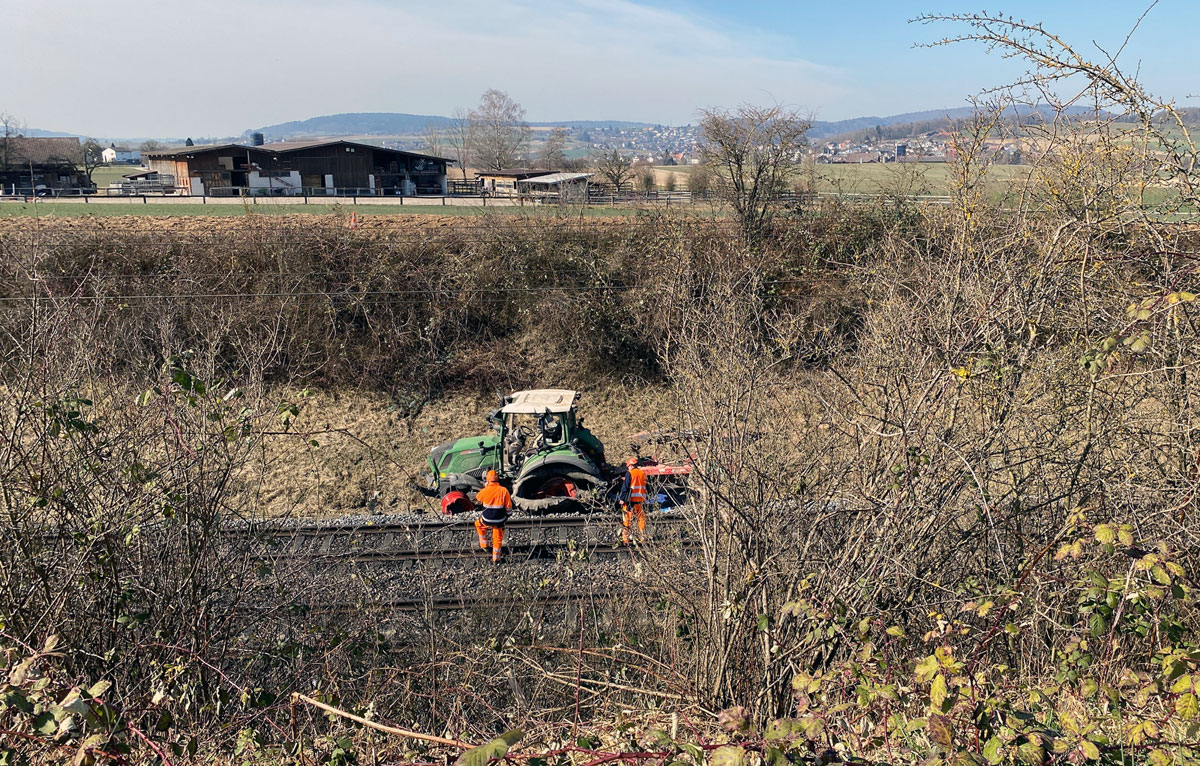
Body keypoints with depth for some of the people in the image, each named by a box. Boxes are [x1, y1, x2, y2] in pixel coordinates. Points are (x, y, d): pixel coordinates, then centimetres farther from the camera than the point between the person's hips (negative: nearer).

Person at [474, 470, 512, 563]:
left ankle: (484, 544, 38)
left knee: (479, 524, 32)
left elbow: (478, 500, 11)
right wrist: (506, 515, 14)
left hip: (487, 519, -1)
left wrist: (485, 486, 16)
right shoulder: (504, 491, -10)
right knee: (498, 539, 18)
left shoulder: (485, 491, -13)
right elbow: (509, 507, -5)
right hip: (500, 520, 1)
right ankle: (496, 559, 26)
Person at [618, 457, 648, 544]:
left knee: (627, 521, 1)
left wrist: (622, 499, -4)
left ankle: (625, 539, 0)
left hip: (631, 501, -5)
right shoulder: (643, 473, 10)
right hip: (641, 501, 5)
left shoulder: (629, 473, -7)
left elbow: (625, 487, -9)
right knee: (641, 520, 11)